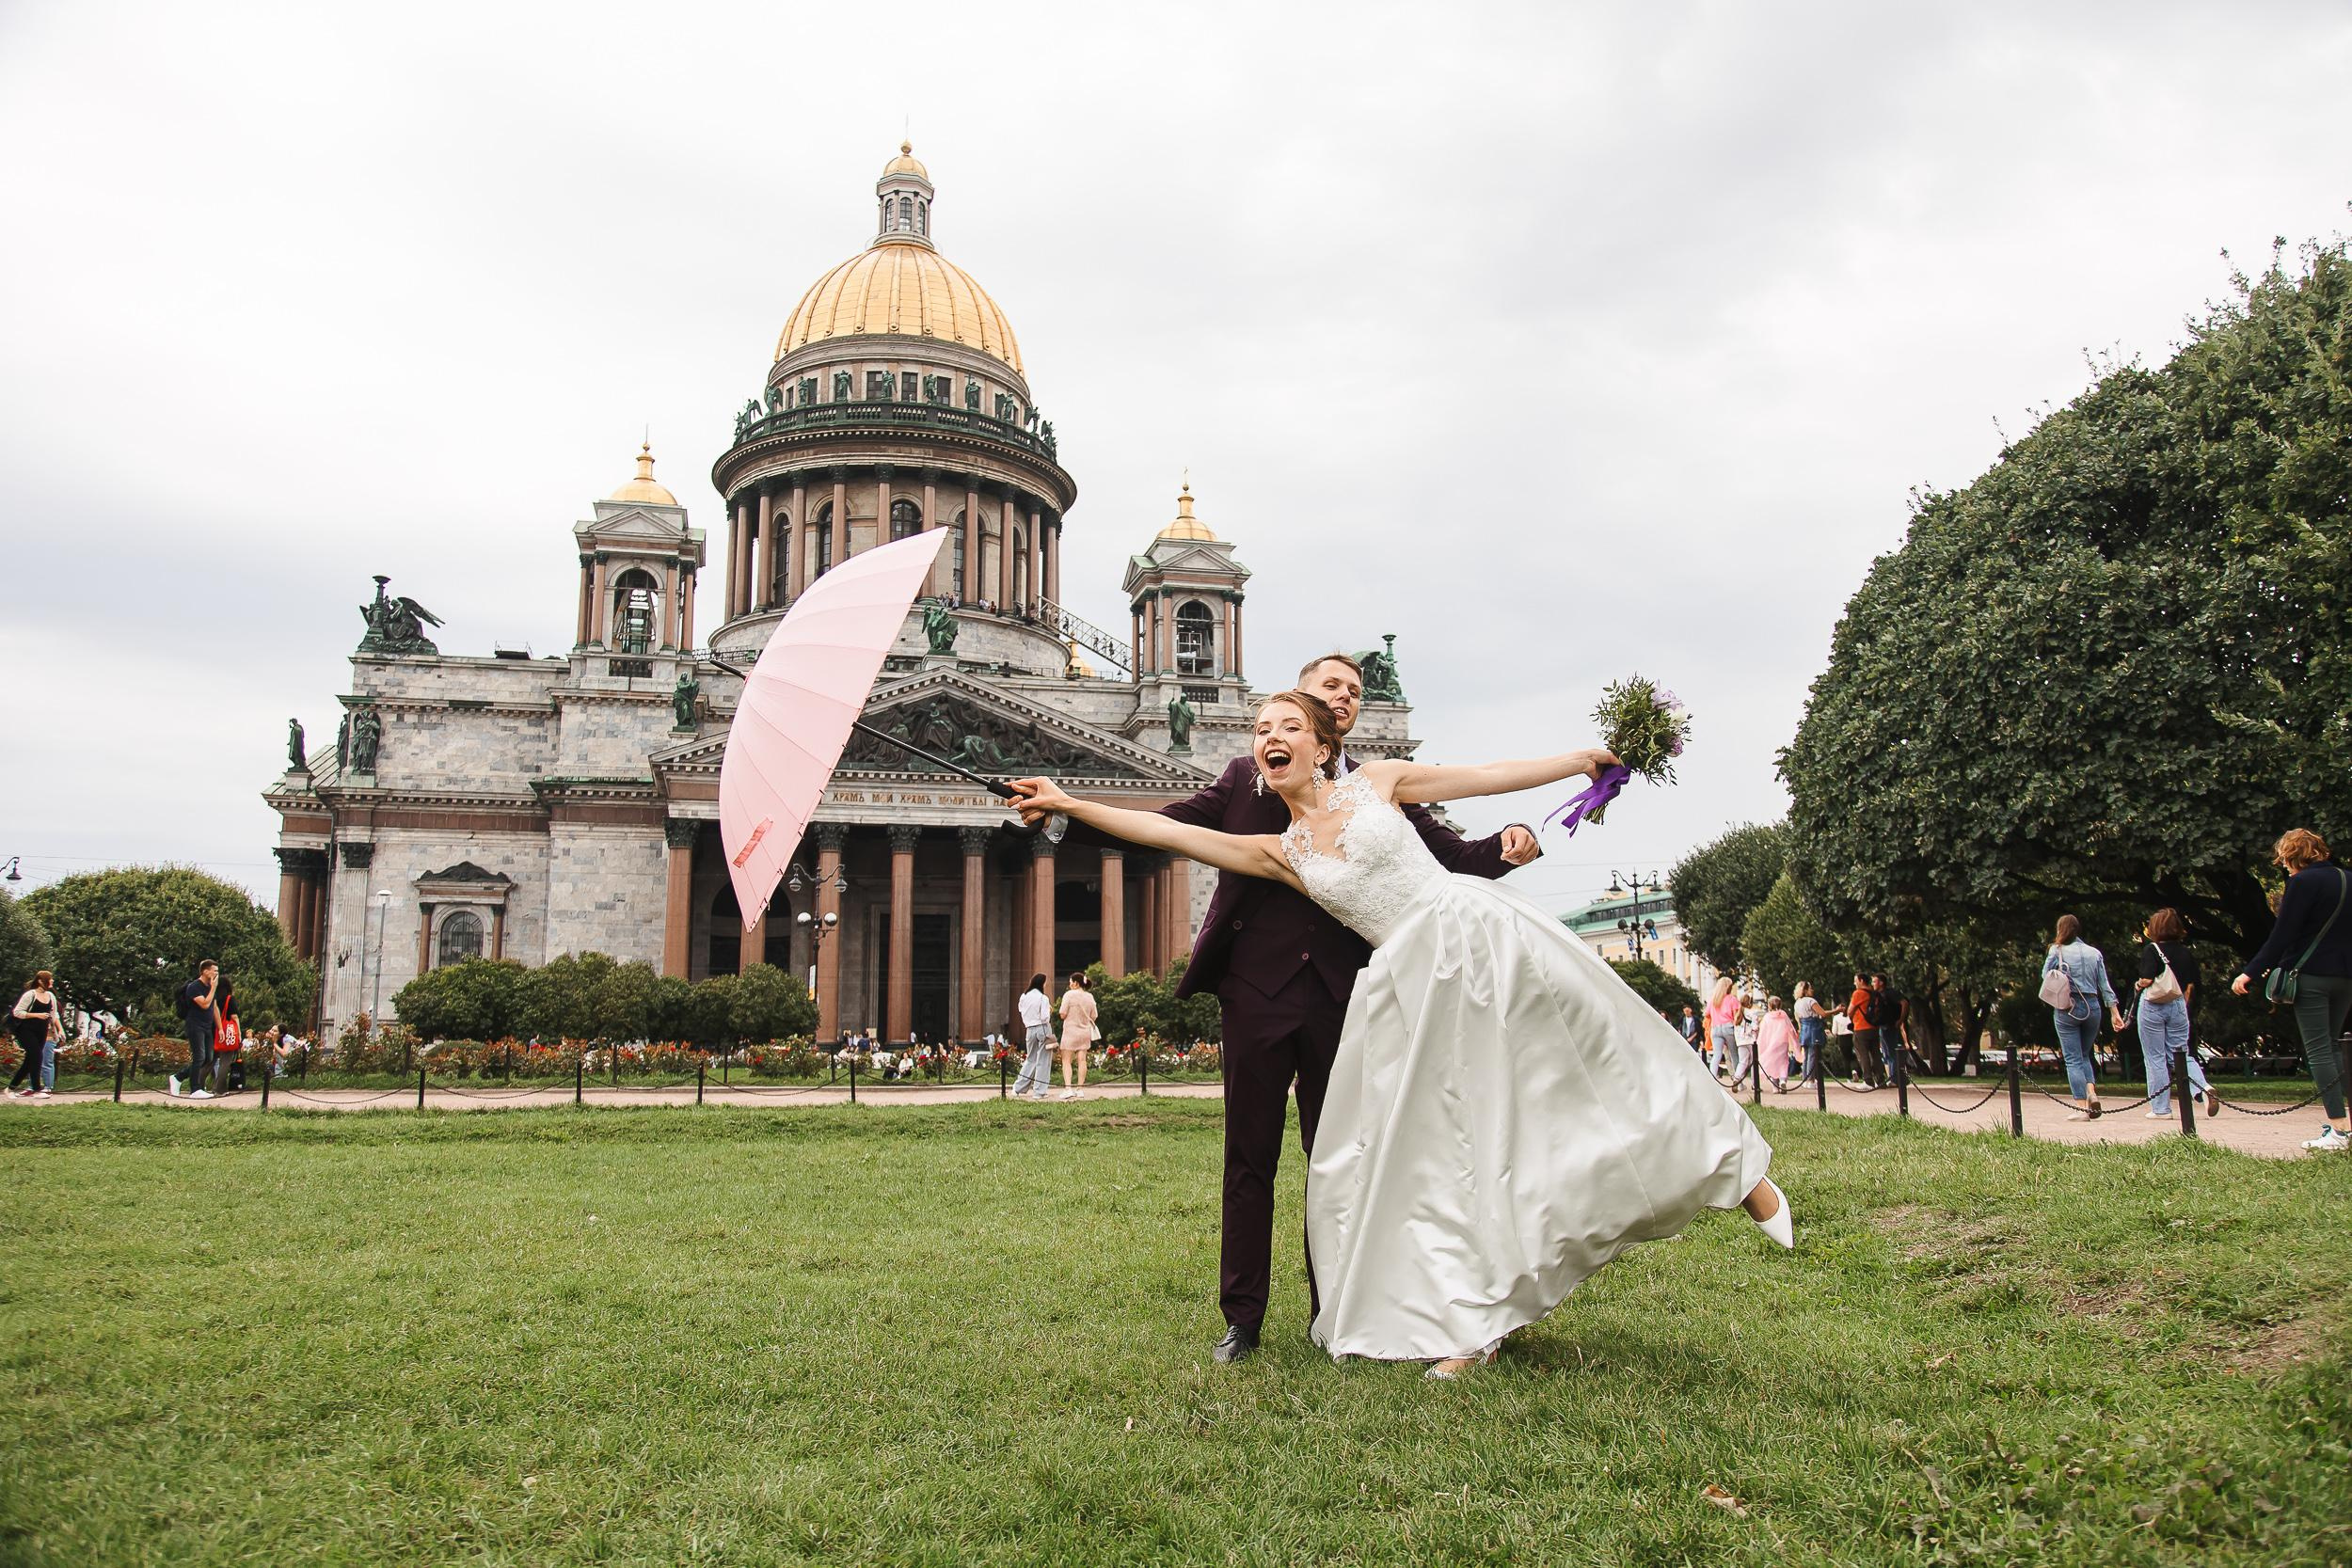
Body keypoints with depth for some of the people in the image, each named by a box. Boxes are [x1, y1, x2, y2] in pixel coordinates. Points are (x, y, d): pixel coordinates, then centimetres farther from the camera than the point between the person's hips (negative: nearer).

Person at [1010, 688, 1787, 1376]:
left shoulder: (1374, 781, 4)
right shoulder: (1278, 852, 7)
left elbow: (1489, 776, 9)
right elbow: (1169, 832, 1)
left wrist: (1586, 758, 12)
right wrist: (1067, 803, -4)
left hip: (1477, 932, -2)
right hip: (1416, 982, 3)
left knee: (1597, 1045, 3)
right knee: (1426, 1140, 2)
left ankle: (1739, 1172, 26)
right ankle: (1479, 1320, 14)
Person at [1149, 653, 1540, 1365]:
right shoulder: (1247, 777, 10)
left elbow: (1447, 851, 4)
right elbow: (1168, 824, 3)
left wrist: (1503, 847, -17)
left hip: (1342, 993, 1)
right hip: (1258, 987, -1)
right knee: (1249, 1158, 6)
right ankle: (1242, 1319, 18)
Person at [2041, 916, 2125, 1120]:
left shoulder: (2057, 951, -3)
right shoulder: (2094, 953, 8)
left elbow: (2045, 978, -4)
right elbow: (2105, 986, 7)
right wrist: (2115, 1013, 7)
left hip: (2067, 1009, -4)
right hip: (2092, 1007, 4)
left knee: (2073, 1059, 0)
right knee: (2084, 1055, 20)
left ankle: (2081, 1107, -4)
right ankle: (2091, 1092, -2)